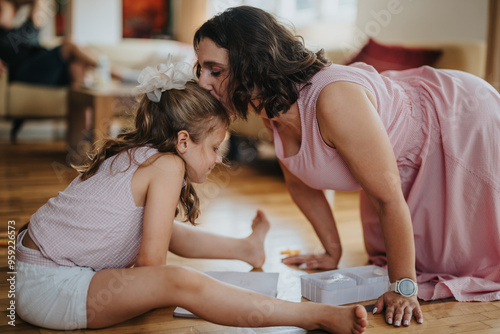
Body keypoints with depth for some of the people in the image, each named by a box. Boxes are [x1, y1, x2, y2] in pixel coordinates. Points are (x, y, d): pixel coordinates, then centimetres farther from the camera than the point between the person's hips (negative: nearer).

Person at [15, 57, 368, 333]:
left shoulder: (131, 155, 11)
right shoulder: (168, 165, -15)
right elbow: (151, 261, -16)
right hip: (49, 288, -10)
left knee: (163, 230, 22)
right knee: (183, 283, -29)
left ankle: (246, 247, 42)